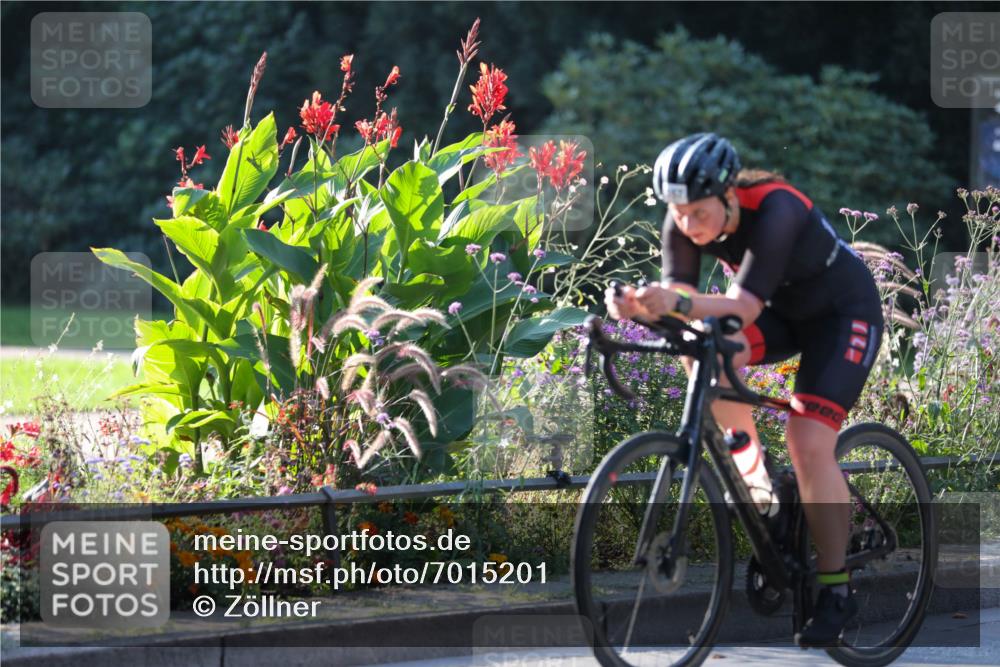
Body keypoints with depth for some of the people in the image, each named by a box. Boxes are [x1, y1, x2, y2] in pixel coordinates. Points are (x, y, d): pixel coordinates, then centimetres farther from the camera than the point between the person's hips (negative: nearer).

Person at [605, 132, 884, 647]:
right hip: (786, 312, 6)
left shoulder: (775, 211, -36)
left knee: (809, 443, -20)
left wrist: (680, 304, -59)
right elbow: (680, 293, -23)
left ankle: (835, 590, -8)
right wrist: (641, 305, -45)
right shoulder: (685, 221, -17)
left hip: (844, 315, -6)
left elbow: (744, 305, -43)